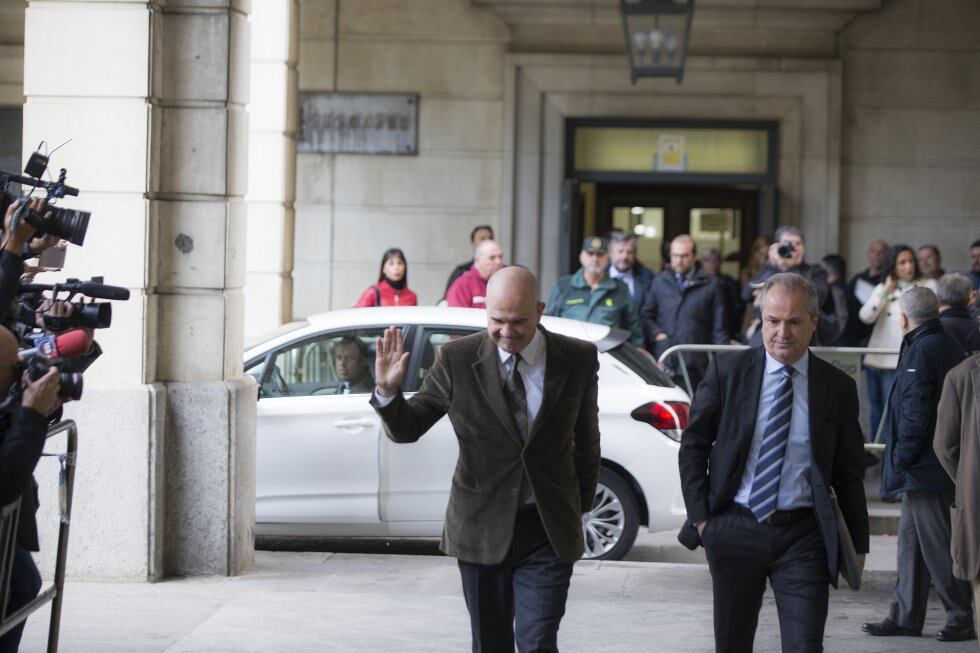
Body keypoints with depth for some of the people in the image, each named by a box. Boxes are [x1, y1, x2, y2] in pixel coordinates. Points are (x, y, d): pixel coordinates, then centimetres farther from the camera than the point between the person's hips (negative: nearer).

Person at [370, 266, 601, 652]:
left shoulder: (578, 359, -3)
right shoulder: (457, 359, -6)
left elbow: (585, 439, 9)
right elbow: (406, 429, -1)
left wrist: (582, 505, 16)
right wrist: (388, 391, -22)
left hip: (549, 531, -1)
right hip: (481, 528, 1)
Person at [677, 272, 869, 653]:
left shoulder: (838, 388, 2)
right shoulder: (727, 371, 1)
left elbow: (849, 474, 8)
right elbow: (693, 446, 5)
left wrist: (858, 543, 8)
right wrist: (700, 518, -2)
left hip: (803, 537, -1)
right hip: (734, 531, 1)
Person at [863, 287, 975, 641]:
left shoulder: (921, 352, -17)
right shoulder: (950, 347, 13)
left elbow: (915, 414, -21)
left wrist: (901, 461, -13)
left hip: (924, 467, -10)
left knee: (937, 545, -3)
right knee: (911, 541, 14)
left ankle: (962, 619, 3)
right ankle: (905, 616, 20)